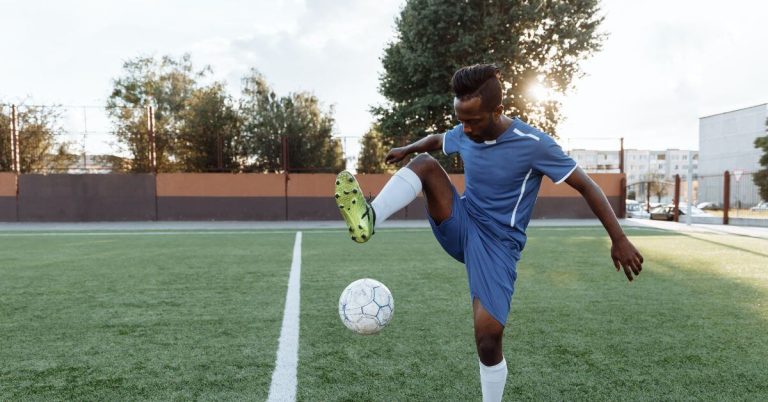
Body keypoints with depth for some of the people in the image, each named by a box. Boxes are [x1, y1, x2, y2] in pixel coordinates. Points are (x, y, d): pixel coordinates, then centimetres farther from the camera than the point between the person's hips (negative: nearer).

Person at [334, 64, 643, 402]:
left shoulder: (533, 144, -19)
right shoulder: (463, 134, -2)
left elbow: (587, 187, -13)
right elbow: (437, 140, 25)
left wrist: (619, 239, -15)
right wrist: (408, 149, 14)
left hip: (498, 243, -5)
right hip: (461, 226, 5)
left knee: (488, 336, -17)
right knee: (424, 164, -18)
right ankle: (369, 219, -39)